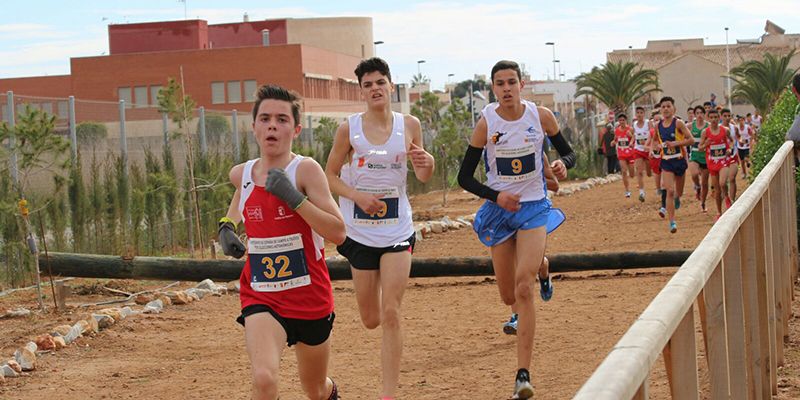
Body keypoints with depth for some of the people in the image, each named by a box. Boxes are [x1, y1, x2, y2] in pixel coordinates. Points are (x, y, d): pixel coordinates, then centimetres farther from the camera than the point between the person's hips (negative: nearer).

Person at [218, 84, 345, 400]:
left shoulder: (305, 170, -14)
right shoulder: (242, 174, -1)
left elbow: (338, 233, -23)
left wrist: (294, 197, -29)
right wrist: (226, 226, 9)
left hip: (310, 298, -1)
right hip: (260, 298, 1)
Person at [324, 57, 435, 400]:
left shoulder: (409, 125, -1)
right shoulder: (349, 129, -6)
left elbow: (423, 177, 10)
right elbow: (330, 175, 1)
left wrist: (426, 163, -13)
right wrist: (357, 195, -16)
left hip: (397, 229, 0)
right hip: (359, 230, 0)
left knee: (390, 312, -11)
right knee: (370, 320, 9)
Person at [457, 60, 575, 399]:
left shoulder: (541, 116, -8)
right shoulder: (486, 123, -10)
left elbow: (568, 153, 7)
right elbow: (464, 177, -5)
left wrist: (563, 164, -17)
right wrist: (495, 196, -20)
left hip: (534, 206, -1)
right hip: (499, 210, 1)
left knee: (523, 287, -19)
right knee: (509, 296, 10)